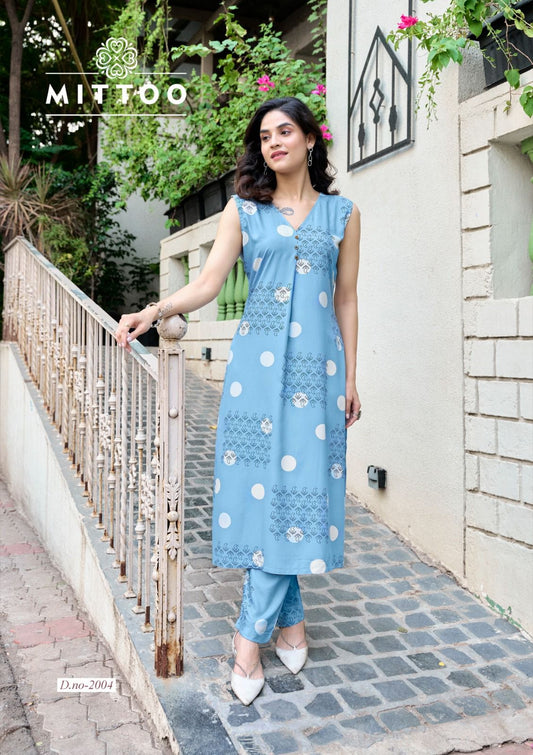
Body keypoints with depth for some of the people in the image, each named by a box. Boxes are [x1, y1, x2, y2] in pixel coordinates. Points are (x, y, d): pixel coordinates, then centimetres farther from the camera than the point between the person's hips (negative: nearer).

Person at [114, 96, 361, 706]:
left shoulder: (342, 213, 11)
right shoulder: (244, 210, 9)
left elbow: (345, 300, 11)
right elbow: (208, 283, -1)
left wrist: (350, 378, 9)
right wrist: (154, 311, -19)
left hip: (317, 363, 0)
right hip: (258, 362, 0)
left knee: (298, 482, -5)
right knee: (263, 483, -3)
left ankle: (252, 634, 6)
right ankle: (290, 618, 15)